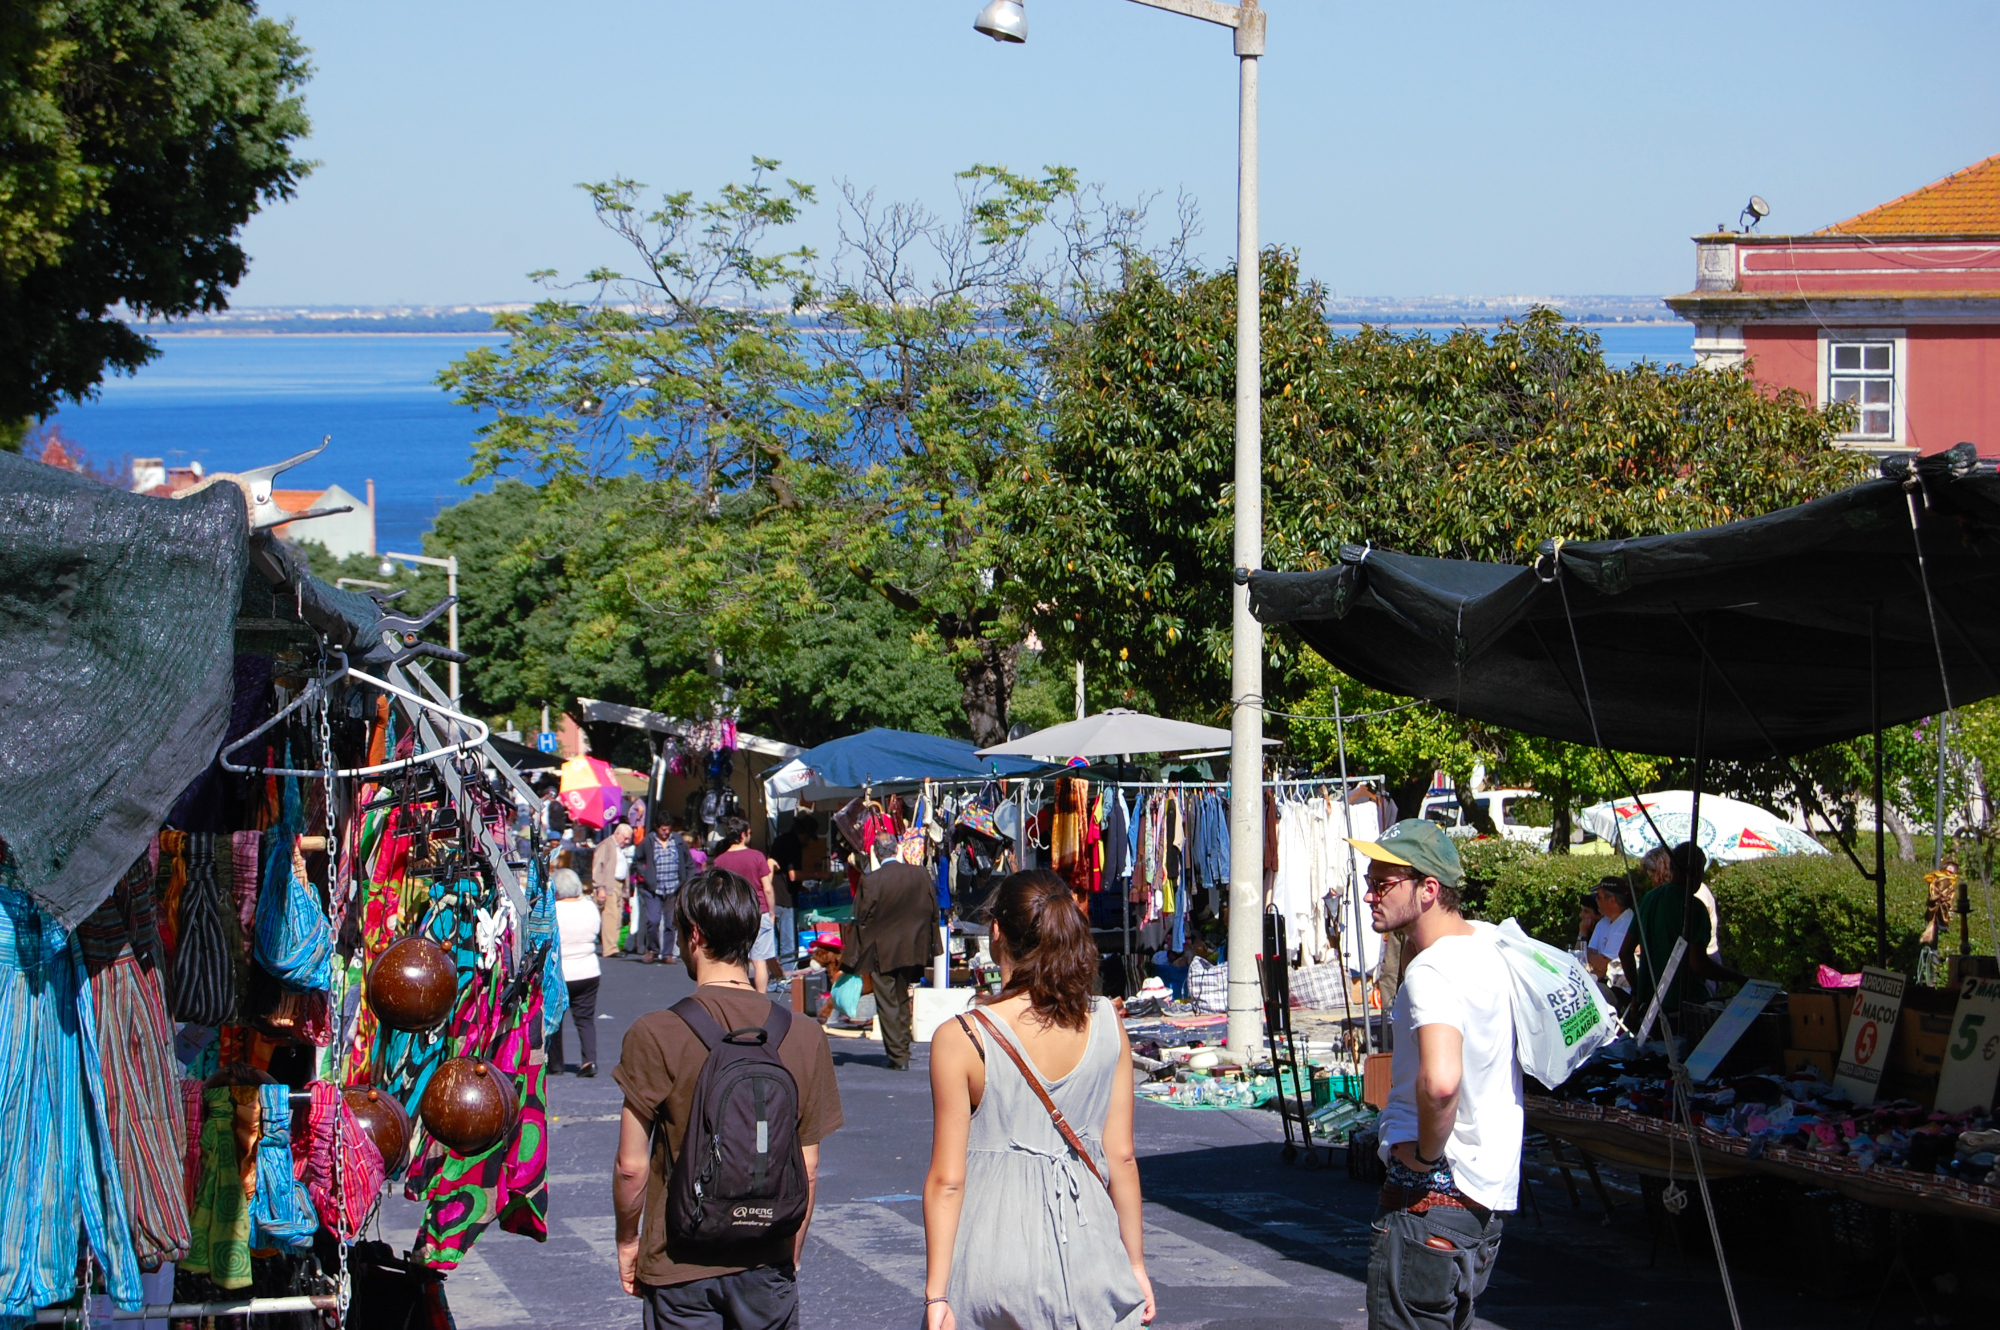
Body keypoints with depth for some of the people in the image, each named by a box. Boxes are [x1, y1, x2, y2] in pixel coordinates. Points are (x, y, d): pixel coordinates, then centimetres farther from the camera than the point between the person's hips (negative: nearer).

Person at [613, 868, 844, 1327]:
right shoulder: (805, 1037, -4)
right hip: (768, 1266, 2)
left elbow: (631, 1165, -9)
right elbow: (808, 1171, 1)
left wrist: (627, 1240, 8)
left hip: (680, 1267, -2)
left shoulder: (654, 1035, -12)